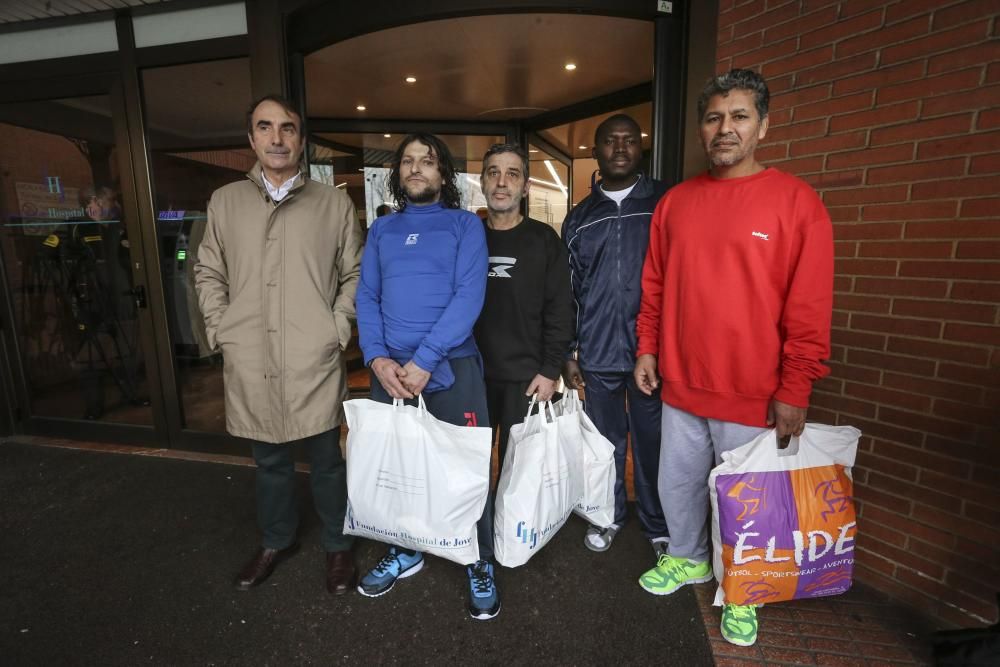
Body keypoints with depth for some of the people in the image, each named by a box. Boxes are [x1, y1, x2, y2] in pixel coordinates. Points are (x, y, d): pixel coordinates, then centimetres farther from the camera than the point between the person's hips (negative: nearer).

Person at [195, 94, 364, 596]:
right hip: (250, 366, 3)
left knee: (326, 461, 10)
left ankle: (337, 546, 32)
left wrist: (338, 328, -6)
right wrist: (221, 330, 3)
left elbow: (354, 275, 4)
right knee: (269, 463, 19)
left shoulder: (334, 204, 2)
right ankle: (275, 541, 42)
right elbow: (209, 274, 14)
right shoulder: (225, 202, 9)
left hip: (314, 363, -2)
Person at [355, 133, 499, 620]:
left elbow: (469, 297, -10)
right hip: (390, 370, 4)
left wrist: (424, 360, -17)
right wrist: (378, 358, -10)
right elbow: (366, 298, 7)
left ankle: (480, 566, 27)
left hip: (452, 367, -4)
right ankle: (403, 552, 39)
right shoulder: (381, 229, 13)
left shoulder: (465, 224, 2)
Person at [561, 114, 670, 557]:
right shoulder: (579, 218, 10)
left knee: (652, 442, 7)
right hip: (598, 354, 2)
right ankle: (609, 516, 34)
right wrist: (568, 354, 8)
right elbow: (569, 292, 10)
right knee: (606, 441, 14)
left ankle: (658, 526, 28)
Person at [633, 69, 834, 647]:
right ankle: (687, 559, 45)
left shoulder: (796, 201, -7)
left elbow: (809, 309, -9)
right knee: (678, 484, 18)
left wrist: (794, 389, -11)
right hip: (680, 385, 4)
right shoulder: (675, 202, 5)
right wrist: (647, 348, 6)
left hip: (753, 395, -3)